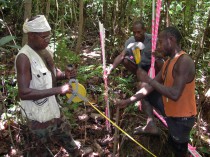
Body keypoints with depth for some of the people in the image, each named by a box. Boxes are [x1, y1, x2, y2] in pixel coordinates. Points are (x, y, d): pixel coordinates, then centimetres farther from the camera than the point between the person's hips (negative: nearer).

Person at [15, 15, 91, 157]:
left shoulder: (46, 51, 2)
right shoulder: (24, 57, -24)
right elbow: (23, 93, -30)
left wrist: (65, 75, -6)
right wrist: (58, 90, -32)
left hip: (53, 108, 8)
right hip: (38, 115, -7)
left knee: (65, 135, 27)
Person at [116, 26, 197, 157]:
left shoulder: (184, 61, -23)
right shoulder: (168, 62, 7)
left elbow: (175, 94, -31)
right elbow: (151, 86, 7)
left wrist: (148, 79, -26)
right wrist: (129, 101, 2)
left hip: (182, 117, -9)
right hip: (173, 115, 9)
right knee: (174, 146, 23)